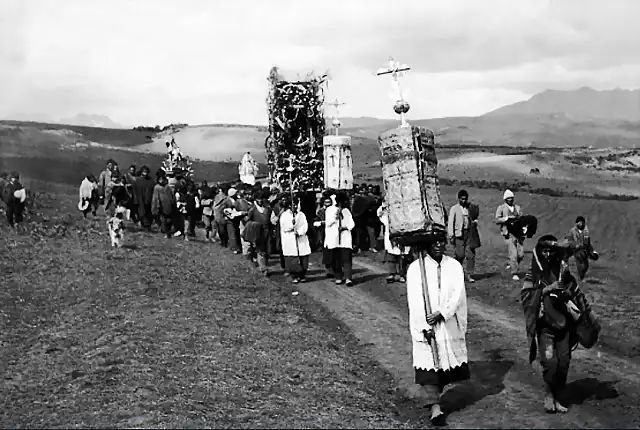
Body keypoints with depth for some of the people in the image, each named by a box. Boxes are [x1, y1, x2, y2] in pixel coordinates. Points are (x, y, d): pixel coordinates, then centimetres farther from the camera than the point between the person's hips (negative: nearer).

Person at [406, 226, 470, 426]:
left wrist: (441, 313, -20)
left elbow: (457, 295, -6)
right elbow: (415, 301, -9)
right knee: (429, 364, -6)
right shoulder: (416, 268, -5)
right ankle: (435, 406, -5)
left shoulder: (454, 266, 3)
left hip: (449, 325, 3)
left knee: (447, 362, 9)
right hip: (425, 326, -3)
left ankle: (436, 394, 30)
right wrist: (424, 327, -17)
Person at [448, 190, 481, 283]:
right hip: (459, 234, -3)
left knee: (471, 255, -2)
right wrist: (451, 236, -9)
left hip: (470, 233, 3)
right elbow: (450, 223, -1)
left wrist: (475, 221, 5)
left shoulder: (470, 207, 13)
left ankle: (469, 275, 3)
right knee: (460, 255, -5)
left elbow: (475, 217, 29)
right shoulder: (454, 209, 2)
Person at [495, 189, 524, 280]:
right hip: (509, 234, -4)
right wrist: (507, 218, -15)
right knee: (513, 254, -11)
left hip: (519, 233, 4)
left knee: (521, 254, -1)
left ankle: (511, 264, 27)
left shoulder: (517, 208, 19)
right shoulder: (501, 208, 6)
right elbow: (497, 220, -4)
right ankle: (514, 274, -1)